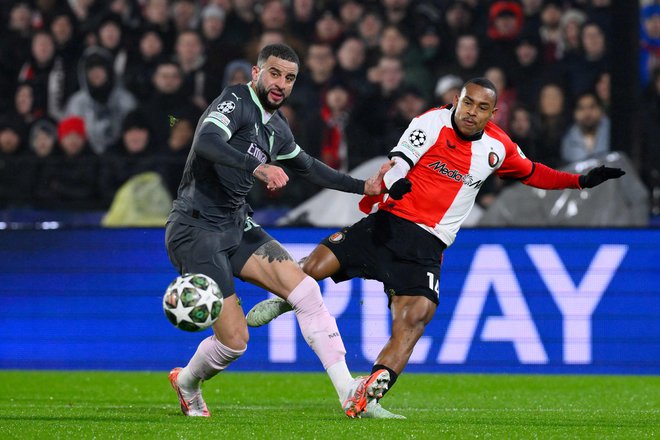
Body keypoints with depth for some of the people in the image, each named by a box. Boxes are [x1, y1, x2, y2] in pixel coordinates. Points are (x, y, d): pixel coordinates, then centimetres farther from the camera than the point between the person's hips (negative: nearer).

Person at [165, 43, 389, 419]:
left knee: (306, 290, -11)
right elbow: (206, 141, -34)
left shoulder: (277, 128, 13)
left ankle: (349, 393, -14)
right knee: (234, 340, -12)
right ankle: (187, 383, 21)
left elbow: (307, 166, 32)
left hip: (237, 226, 8)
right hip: (196, 229, -8)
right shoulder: (236, 102, -13)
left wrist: (363, 187, 30)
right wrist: (259, 167, -47)